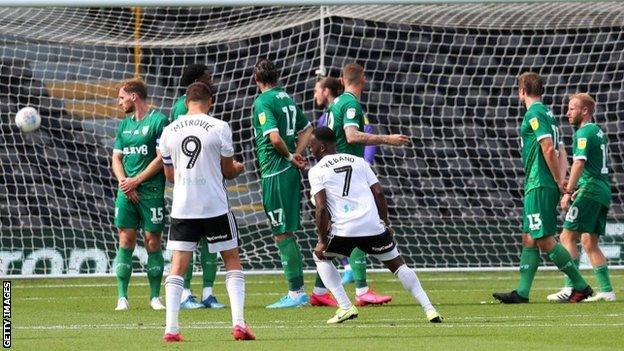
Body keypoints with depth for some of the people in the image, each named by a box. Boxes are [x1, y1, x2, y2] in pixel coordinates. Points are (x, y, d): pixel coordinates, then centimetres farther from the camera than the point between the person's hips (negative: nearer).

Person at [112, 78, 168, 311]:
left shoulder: (158, 121, -3)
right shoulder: (124, 125, 17)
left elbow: (161, 158, -8)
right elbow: (116, 158, 16)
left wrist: (136, 181, -11)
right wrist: (124, 182, -3)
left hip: (151, 190, -5)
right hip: (127, 192, 5)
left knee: (152, 243, -2)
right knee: (125, 242, -1)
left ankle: (155, 296, 7)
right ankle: (122, 297, 0)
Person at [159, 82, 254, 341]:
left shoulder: (169, 131, 3)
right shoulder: (219, 128, -7)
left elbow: (170, 175, 12)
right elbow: (228, 171, 1)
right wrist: (238, 169, 25)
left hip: (182, 208, 2)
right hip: (215, 207, -2)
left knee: (178, 264, 5)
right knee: (232, 260, 11)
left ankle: (171, 327, -4)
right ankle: (239, 322, 2)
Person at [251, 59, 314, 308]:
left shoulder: (263, 101, -12)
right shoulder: (287, 98, 14)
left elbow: (275, 137, -23)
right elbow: (307, 129, 22)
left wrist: (289, 156, -6)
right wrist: (296, 154, 10)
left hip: (275, 173, -8)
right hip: (290, 172, 8)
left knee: (282, 234, -5)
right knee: (286, 233, 14)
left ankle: (295, 292, -4)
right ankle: (298, 290, 17)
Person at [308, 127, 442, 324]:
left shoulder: (317, 171, 6)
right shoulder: (358, 161, 18)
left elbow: (321, 208, -5)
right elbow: (378, 192, 10)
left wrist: (323, 240, 1)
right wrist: (386, 224, 16)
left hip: (344, 228, -3)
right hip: (373, 226, 3)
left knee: (321, 256, 23)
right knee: (397, 264, 16)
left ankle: (345, 307, 11)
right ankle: (429, 309, 4)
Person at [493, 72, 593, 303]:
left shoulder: (534, 114, -12)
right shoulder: (547, 114, 19)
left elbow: (548, 148, -21)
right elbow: (561, 151, 19)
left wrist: (558, 181, -15)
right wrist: (561, 180, 11)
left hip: (540, 186, -10)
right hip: (539, 186, 10)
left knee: (545, 240, -10)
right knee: (529, 239, 9)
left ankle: (580, 286, -8)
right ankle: (522, 293, 8)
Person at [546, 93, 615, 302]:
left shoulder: (584, 133, -9)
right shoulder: (598, 132, 20)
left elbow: (579, 163, -20)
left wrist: (568, 192, -23)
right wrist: (577, 188, 25)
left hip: (590, 191, -9)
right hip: (603, 191, 9)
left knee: (568, 237, -10)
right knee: (590, 242, 9)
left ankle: (571, 287, -18)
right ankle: (607, 290, 4)